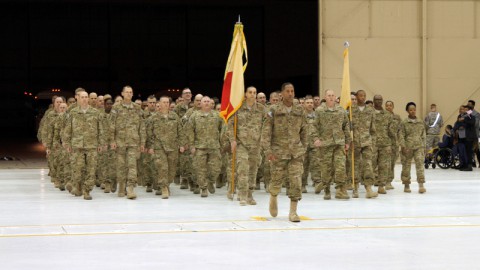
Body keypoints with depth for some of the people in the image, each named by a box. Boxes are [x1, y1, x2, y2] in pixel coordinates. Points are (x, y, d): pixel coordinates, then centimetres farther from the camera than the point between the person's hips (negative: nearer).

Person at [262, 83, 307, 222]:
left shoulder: (300, 111, 6)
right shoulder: (274, 110, -3)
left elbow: (304, 131, 15)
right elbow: (266, 132, -6)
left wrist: (303, 148, 15)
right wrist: (268, 150, -14)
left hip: (296, 152, 2)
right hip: (279, 152, -2)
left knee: (296, 181, -8)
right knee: (277, 181, 5)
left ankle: (293, 212, -3)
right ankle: (273, 197, 39)